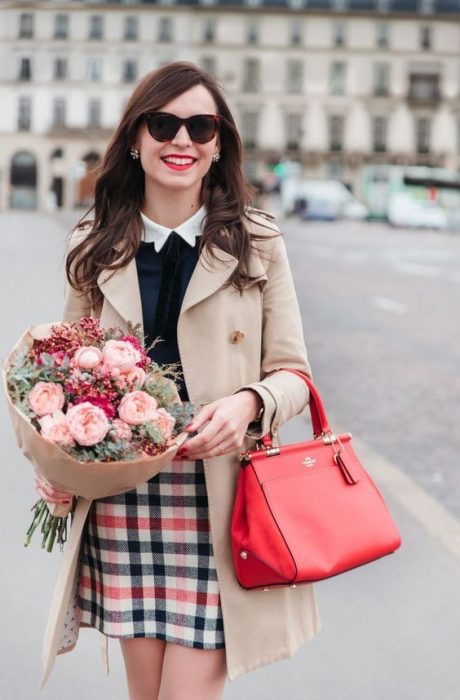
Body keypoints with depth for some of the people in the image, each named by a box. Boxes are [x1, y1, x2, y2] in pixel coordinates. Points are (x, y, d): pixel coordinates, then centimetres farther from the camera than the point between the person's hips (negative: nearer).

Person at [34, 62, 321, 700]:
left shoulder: (257, 245, 2)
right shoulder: (94, 249, 7)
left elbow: (293, 374, 4)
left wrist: (248, 402, -18)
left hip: (218, 496, -2)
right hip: (121, 492, 2)